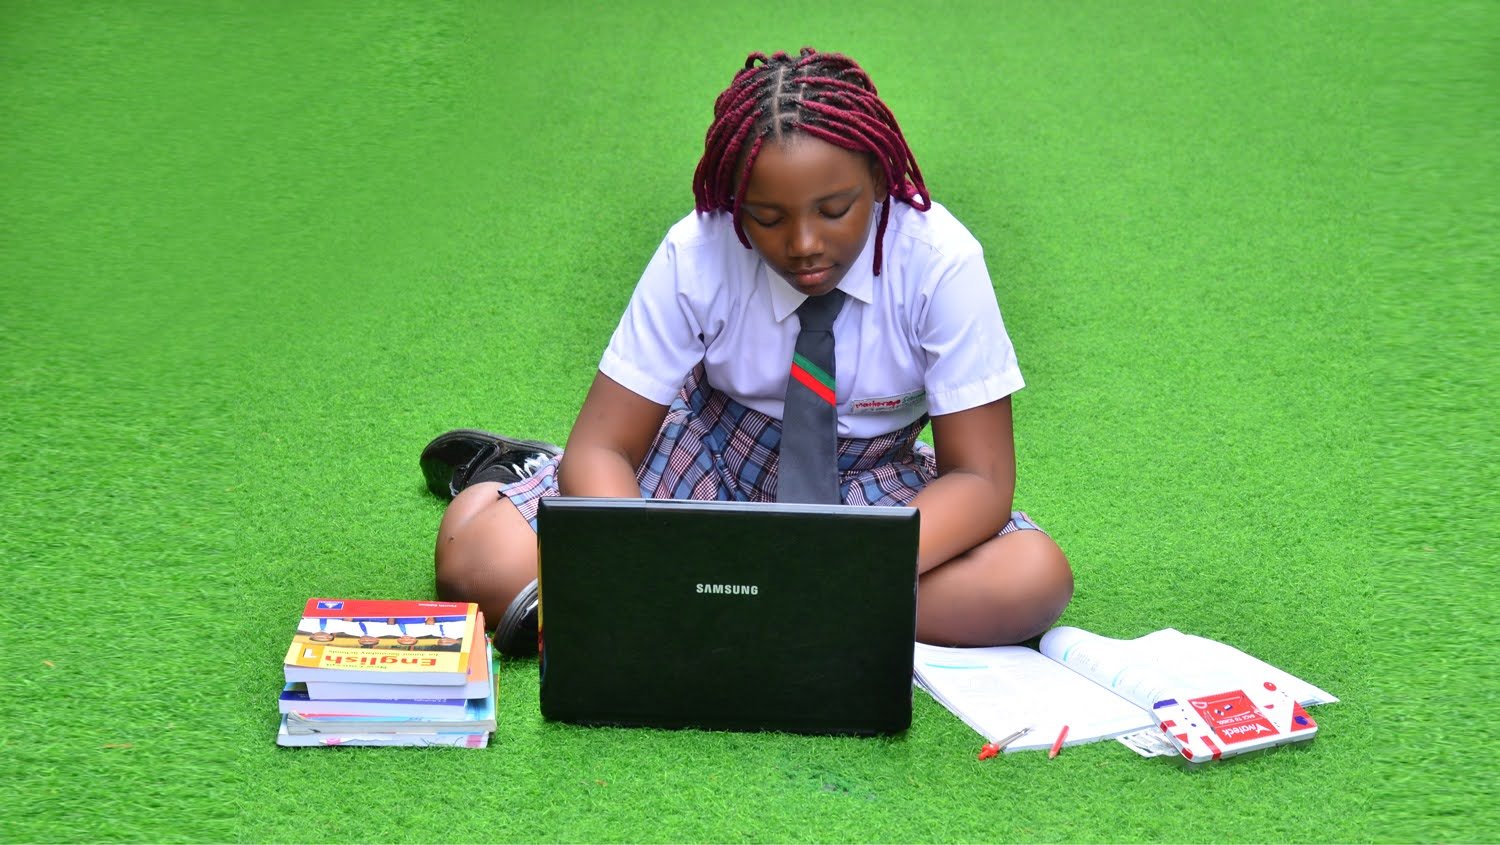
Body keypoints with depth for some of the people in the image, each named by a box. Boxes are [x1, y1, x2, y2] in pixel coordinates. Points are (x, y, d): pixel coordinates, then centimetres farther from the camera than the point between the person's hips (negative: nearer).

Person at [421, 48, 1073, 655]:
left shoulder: (940, 262, -24)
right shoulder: (696, 256, -22)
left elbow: (981, 477, -23)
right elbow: (600, 448, -19)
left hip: (870, 476, 2)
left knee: (1035, 579, -31)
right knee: (478, 558, -26)